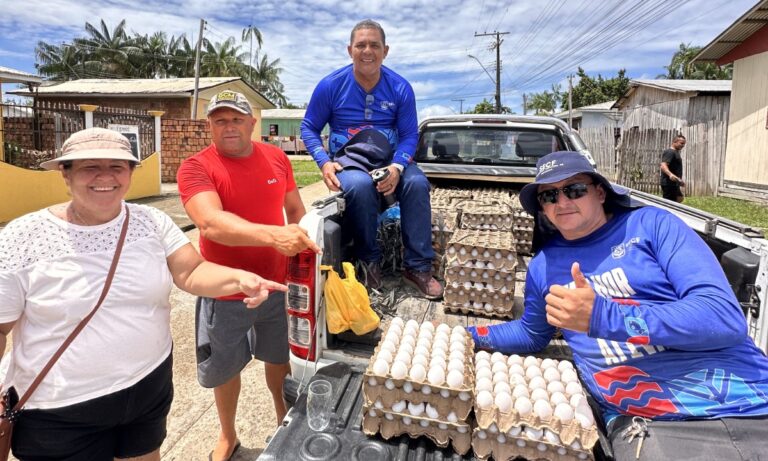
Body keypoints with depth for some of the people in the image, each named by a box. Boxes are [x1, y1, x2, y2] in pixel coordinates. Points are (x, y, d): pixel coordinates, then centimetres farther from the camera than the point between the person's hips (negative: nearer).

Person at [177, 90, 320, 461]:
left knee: (280, 358, 22)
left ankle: (284, 418, 50)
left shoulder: (277, 158, -2)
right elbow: (211, 222, -34)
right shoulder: (195, 168, -16)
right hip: (226, 292, -2)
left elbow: (296, 210, 10)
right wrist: (273, 235, -48)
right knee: (225, 369, 18)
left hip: (279, 284, 3)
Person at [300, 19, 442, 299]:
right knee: (360, 186, -37)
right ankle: (370, 260, -15)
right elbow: (309, 128, 4)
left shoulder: (400, 88, 0)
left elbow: (409, 135, 0)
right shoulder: (331, 85, -3)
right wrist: (324, 163, -14)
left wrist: (397, 167, -21)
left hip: (391, 158, 2)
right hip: (347, 159, -1)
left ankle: (417, 267, -18)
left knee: (417, 184, -29)